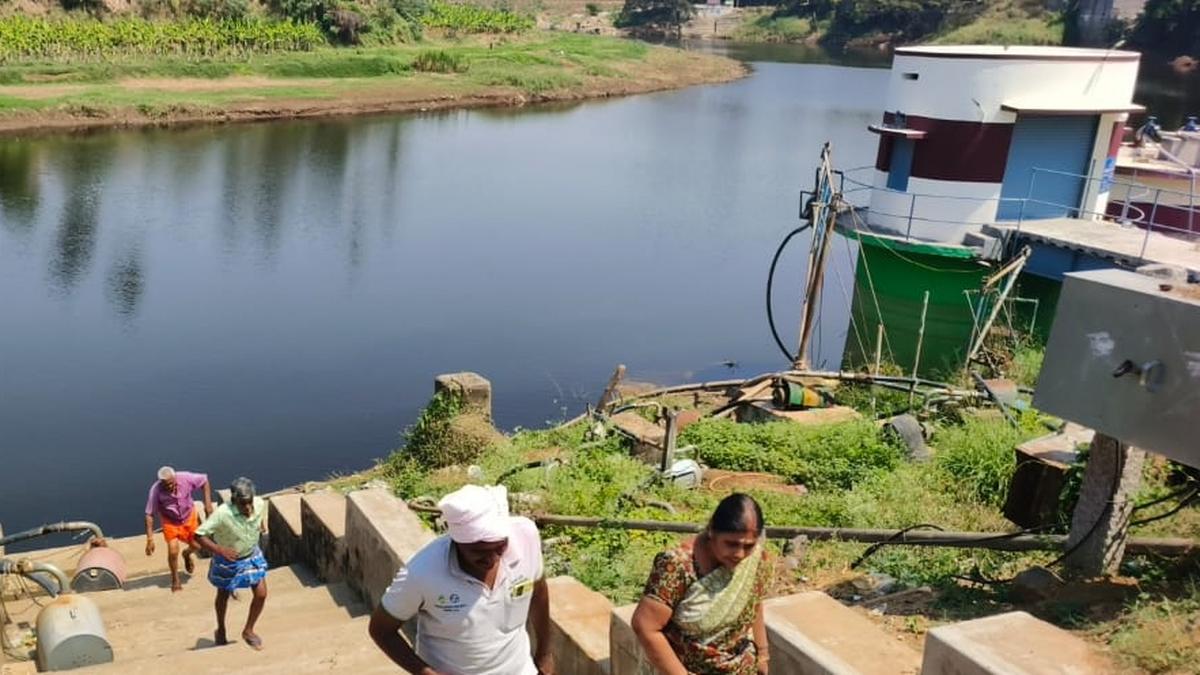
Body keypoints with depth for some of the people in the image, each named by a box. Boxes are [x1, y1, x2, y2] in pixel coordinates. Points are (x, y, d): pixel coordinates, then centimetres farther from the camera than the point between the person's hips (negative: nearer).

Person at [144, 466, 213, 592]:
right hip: (170, 522, -2)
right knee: (173, 551, -11)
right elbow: (149, 514, -25)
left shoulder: (186, 478, -30)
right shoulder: (156, 490, -32)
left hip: (190, 517, 2)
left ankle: (187, 553, 47)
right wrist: (150, 538, -27)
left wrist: (208, 504, -15)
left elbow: (204, 480, -10)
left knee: (197, 547, 7)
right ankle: (175, 580, 16)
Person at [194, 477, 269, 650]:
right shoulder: (223, 514, -37)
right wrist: (220, 550, -40)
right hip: (227, 560, -3)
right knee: (223, 596, 19)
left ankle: (248, 631, 23)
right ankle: (221, 631, 47)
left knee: (261, 594, -2)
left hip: (252, 556, 3)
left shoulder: (260, 504, -22)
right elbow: (199, 535, -32)